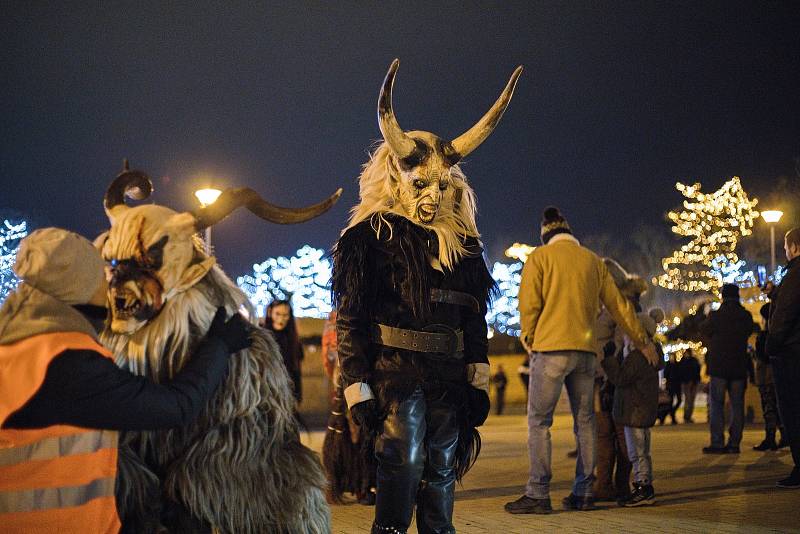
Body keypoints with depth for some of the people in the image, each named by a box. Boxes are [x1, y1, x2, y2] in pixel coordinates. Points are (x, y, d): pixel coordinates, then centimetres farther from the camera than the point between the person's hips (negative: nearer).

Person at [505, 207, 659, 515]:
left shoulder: (540, 257, 2)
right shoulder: (593, 261, 15)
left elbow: (529, 303, -7)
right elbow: (618, 305, 18)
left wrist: (528, 339, 7)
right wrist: (643, 342, 26)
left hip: (550, 348, -4)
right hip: (585, 350, 5)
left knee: (539, 421, -3)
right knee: (584, 421, 10)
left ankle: (538, 494, -8)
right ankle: (583, 493, 10)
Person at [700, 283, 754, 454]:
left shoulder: (716, 316, -10)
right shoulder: (746, 316, 1)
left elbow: (703, 329, 6)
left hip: (718, 366, -3)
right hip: (739, 366, 3)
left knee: (716, 405, 1)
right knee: (737, 405, 7)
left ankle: (717, 443, -4)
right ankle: (734, 443, 6)